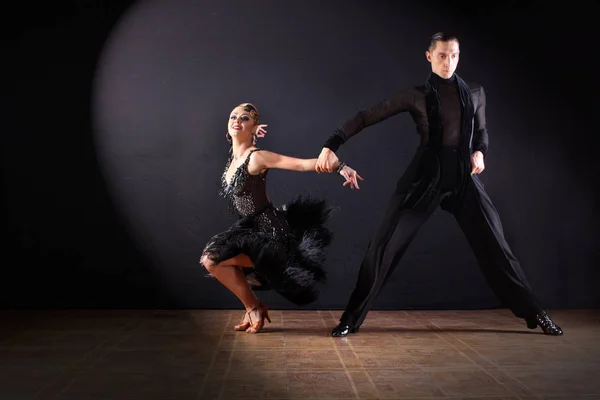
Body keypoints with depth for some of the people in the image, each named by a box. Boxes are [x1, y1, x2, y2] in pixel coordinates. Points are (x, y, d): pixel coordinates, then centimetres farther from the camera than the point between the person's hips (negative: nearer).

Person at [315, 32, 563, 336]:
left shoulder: (475, 94, 7)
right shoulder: (416, 95, -1)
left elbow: (481, 132, 22)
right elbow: (366, 117, -5)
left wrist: (480, 152, -1)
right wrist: (332, 145, -15)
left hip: (464, 178, 2)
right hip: (425, 177, -2)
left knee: (495, 245, 6)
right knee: (384, 245, -6)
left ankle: (535, 314, 21)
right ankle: (351, 319, 4)